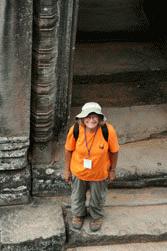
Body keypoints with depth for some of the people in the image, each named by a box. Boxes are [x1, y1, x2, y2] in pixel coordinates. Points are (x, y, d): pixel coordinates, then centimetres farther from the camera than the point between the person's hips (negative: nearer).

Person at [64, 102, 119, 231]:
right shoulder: (75, 130, -27)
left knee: (98, 197, 25)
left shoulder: (108, 131, -30)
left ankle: (97, 217, 56)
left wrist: (112, 170, -3)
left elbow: (114, 151, -13)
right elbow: (69, 150, -10)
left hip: (99, 173, -1)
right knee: (78, 195, 27)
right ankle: (78, 214, 59)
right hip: (78, 171, 1)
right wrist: (67, 170, 0)